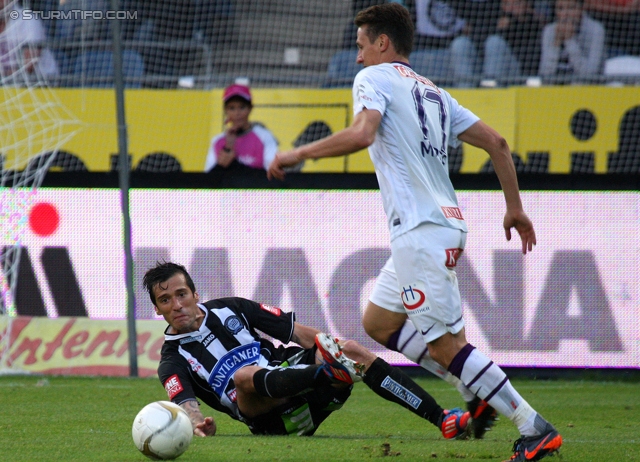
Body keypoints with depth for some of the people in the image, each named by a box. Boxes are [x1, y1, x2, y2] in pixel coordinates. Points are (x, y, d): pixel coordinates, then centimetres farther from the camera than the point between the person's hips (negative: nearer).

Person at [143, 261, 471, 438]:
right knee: (244, 375, -34)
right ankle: (328, 371, -60)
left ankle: (443, 420, -27)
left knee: (353, 351, -19)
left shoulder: (228, 309, 15)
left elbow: (296, 331, 13)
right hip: (269, 419, -4)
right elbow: (185, 405, -15)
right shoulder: (174, 362, 4)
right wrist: (199, 425, -39)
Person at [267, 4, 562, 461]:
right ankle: (481, 394, 14)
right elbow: (495, 142, 19)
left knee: (446, 343, -9)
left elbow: (362, 134, -20)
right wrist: (515, 208, 25)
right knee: (380, 323, 19)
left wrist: (298, 153, -10)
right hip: (447, 222, 9)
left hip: (421, 230, -9)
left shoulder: (375, 78, 0)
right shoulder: (433, 92, 23)